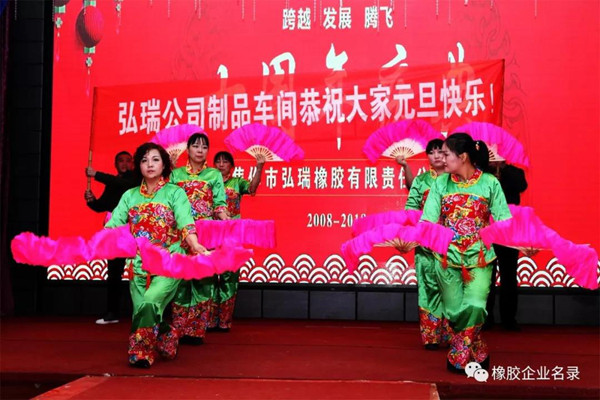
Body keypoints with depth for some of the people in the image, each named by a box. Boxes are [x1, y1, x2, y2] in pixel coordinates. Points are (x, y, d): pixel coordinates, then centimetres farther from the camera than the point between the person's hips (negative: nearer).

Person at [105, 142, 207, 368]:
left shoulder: (175, 192, 4)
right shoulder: (130, 196, 14)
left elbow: (185, 222, -13)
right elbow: (113, 224, 2)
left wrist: (195, 245, -33)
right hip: (139, 264, 4)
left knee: (149, 302, -23)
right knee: (141, 309, -9)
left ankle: (141, 350, -7)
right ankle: (165, 338, 15)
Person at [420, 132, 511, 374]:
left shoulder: (490, 183, -3)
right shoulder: (441, 183, 2)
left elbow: (503, 221, -4)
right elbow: (428, 220, -4)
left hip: (479, 257, -2)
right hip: (447, 257, 2)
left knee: (474, 306, -16)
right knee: (454, 310, 4)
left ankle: (459, 355, 5)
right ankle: (476, 354, 23)